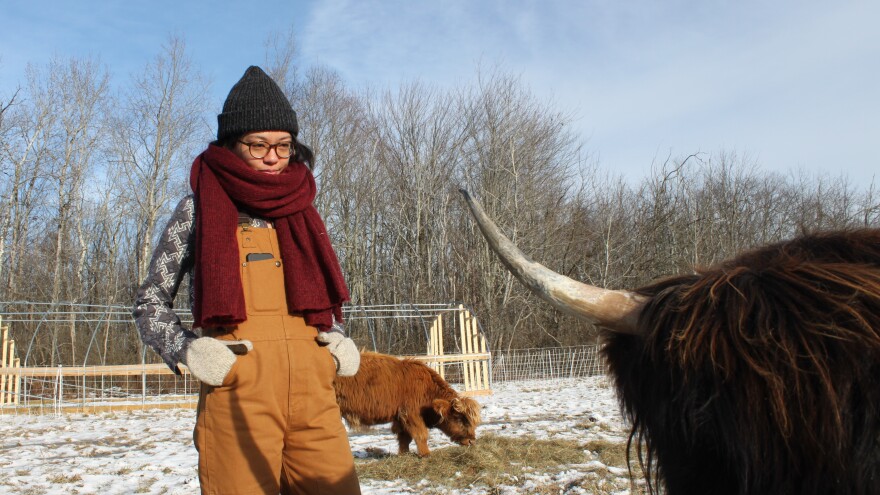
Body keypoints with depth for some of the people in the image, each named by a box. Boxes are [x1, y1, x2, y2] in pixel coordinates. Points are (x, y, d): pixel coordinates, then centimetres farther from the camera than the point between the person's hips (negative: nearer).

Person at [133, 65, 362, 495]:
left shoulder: (301, 210, 17)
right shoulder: (200, 208, 8)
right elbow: (150, 303, 10)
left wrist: (338, 340, 7)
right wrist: (186, 350, -8)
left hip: (313, 393, 3)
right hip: (237, 394, -3)